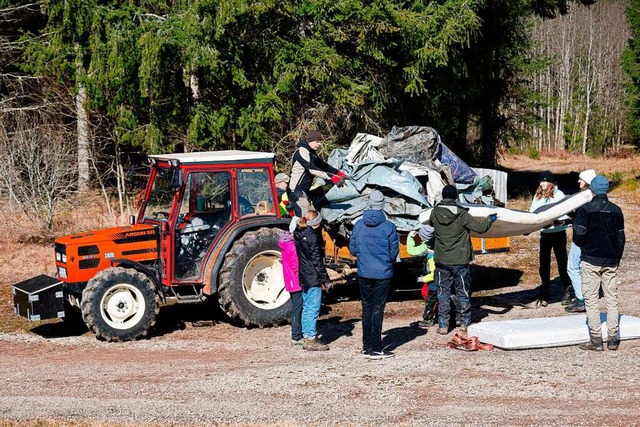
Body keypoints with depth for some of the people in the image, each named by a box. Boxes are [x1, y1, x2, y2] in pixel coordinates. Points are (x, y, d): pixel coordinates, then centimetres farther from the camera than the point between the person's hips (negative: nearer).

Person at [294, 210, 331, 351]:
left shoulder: (299, 235, 8)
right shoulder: (313, 237, -16)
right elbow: (317, 261, -16)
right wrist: (326, 278, -11)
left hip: (303, 278, 9)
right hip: (313, 278, -9)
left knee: (306, 308, 15)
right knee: (313, 308, -4)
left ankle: (306, 337, 20)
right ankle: (311, 340, -2)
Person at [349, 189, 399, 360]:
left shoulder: (359, 225, -3)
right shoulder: (389, 227, -12)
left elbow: (352, 249, 3)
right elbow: (394, 252, -6)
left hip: (364, 273, 3)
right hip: (383, 273, -3)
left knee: (366, 309, 14)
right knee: (378, 310, 2)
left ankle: (367, 347, 21)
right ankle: (376, 349, 2)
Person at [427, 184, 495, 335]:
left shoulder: (435, 213, -3)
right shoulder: (461, 214, -14)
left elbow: (429, 223, 19)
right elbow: (480, 227, -12)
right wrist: (490, 219, 9)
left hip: (441, 261, 2)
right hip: (460, 261, -2)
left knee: (443, 292, 9)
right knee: (463, 292, 10)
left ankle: (443, 325, 8)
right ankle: (465, 323, 16)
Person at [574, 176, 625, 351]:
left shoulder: (585, 209, -10)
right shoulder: (616, 210, 4)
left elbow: (579, 233, -18)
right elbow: (621, 236, 9)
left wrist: (581, 244, 5)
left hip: (591, 260, -4)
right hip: (611, 261, 4)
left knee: (591, 300, 1)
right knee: (612, 300, 9)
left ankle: (596, 340, -1)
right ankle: (613, 339, 9)